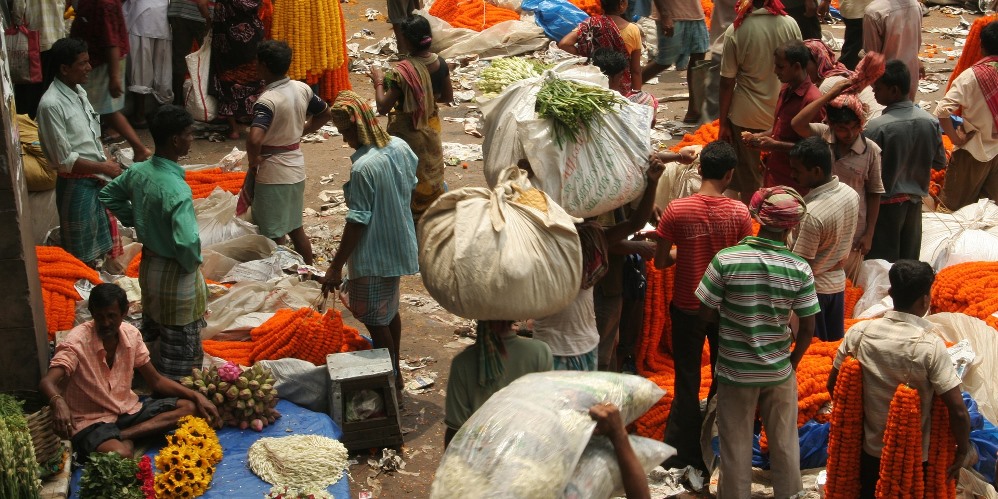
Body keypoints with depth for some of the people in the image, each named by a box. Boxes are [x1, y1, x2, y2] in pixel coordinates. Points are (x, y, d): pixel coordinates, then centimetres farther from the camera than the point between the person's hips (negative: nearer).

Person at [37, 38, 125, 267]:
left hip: (96, 180, 8)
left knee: (97, 246, 22)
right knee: (82, 256, 7)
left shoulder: (79, 92, 5)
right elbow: (64, 160, -22)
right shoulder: (51, 104, -23)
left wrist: (107, 163, 0)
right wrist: (104, 168, -14)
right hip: (75, 185, -8)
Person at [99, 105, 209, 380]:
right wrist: (193, 264, -19)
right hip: (174, 274, -8)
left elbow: (108, 195, 11)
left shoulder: (138, 170, -8)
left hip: (148, 263, 8)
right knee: (181, 343, 10)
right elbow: (187, 242, -40)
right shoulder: (177, 190, -33)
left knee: (153, 329, 28)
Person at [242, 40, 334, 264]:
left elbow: (254, 140, -36)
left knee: (274, 237, 5)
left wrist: (253, 164, -18)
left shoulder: (267, 101, -24)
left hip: (272, 175, -8)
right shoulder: (302, 89, -2)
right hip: (297, 168, 8)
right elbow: (325, 113, 15)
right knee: (296, 228, 22)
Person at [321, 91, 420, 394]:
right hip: (399, 245, 9)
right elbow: (412, 187, 11)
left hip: (374, 256, -9)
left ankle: (391, 381, 18)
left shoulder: (363, 168, -27)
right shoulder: (400, 147, -4)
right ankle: (394, 374, 37)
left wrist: (336, 266, -16)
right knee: (390, 311, 23)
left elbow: (357, 223, -24)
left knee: (375, 321, 6)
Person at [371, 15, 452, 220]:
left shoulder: (402, 71, -29)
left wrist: (379, 82, -10)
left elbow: (383, 107, -25)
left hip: (407, 131, -6)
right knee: (430, 172, 25)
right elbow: (448, 97, 3)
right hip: (431, 126, 6)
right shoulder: (439, 63, -11)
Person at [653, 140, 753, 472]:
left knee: (687, 383, 11)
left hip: (687, 307, -1)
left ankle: (684, 458, 17)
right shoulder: (739, 212, -13)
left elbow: (660, 261, -9)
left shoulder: (677, 210, -15)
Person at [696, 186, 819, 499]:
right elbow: (808, 328, -7)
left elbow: (706, 315, -11)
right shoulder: (800, 269, -13)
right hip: (779, 372, 1)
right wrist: (792, 362, 9)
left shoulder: (725, 259, -18)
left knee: (736, 446, 14)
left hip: (735, 371, -1)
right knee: (785, 442, 20)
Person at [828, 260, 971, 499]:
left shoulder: (859, 332, -12)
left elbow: (834, 385, 0)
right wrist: (963, 451, -6)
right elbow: (958, 410, -22)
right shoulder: (930, 345, -23)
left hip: (870, 450, 3)